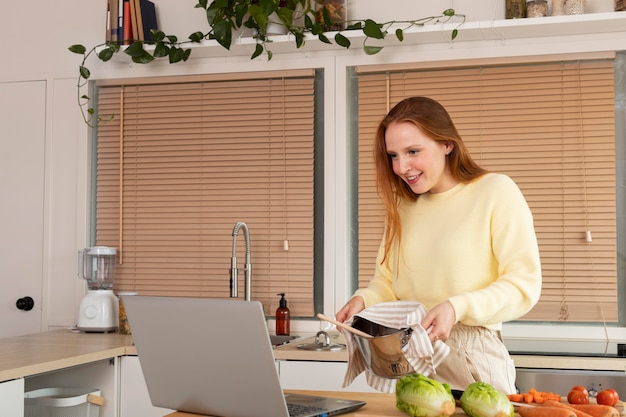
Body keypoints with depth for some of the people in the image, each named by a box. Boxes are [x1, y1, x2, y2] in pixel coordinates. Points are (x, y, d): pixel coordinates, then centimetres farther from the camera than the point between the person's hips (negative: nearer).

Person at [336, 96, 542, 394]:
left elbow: (524, 285, -11)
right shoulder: (402, 207, 12)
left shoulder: (496, 192, -7)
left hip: (472, 361, -5)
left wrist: (457, 308, -24)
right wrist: (363, 300, -7)